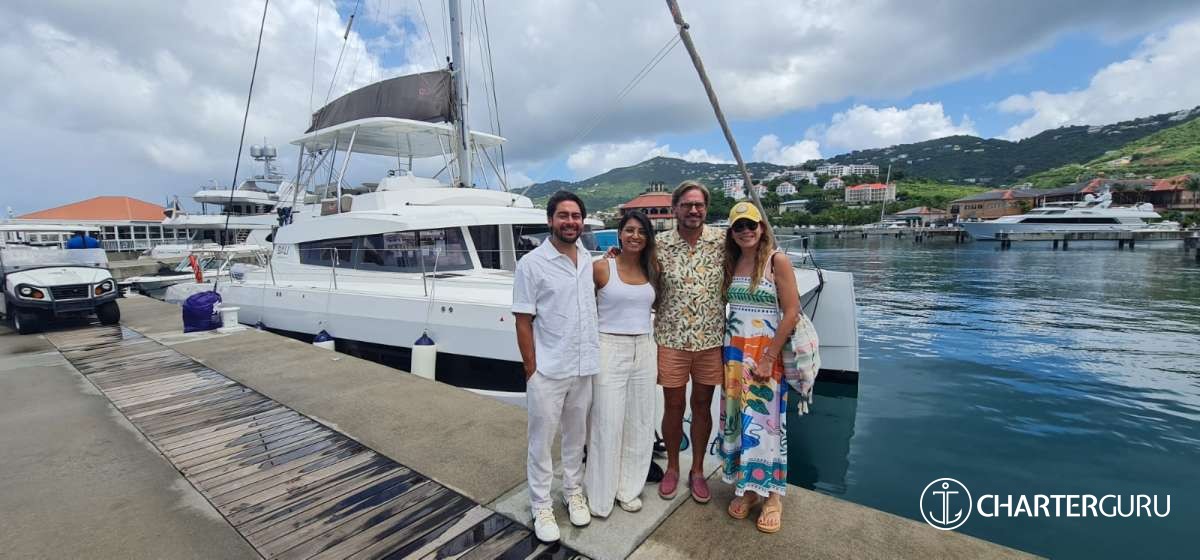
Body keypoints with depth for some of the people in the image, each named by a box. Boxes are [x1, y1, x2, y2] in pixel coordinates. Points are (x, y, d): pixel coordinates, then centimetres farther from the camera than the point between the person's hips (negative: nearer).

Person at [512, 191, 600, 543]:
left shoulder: (590, 259, 4)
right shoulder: (531, 264, -10)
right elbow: (523, 322, -9)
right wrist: (531, 370, -10)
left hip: (584, 367, 5)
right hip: (548, 370, -4)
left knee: (576, 436, 21)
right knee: (542, 441, 11)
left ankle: (573, 492, 42)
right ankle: (541, 507, 30)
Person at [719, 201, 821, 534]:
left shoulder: (777, 260, -9)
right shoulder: (731, 262, 7)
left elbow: (791, 312, -13)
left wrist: (768, 358, -15)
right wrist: (729, 349, 4)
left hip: (767, 353, -5)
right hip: (735, 352, 5)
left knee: (766, 419, 1)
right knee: (737, 417, 9)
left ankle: (773, 494, 19)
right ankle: (745, 486, 26)